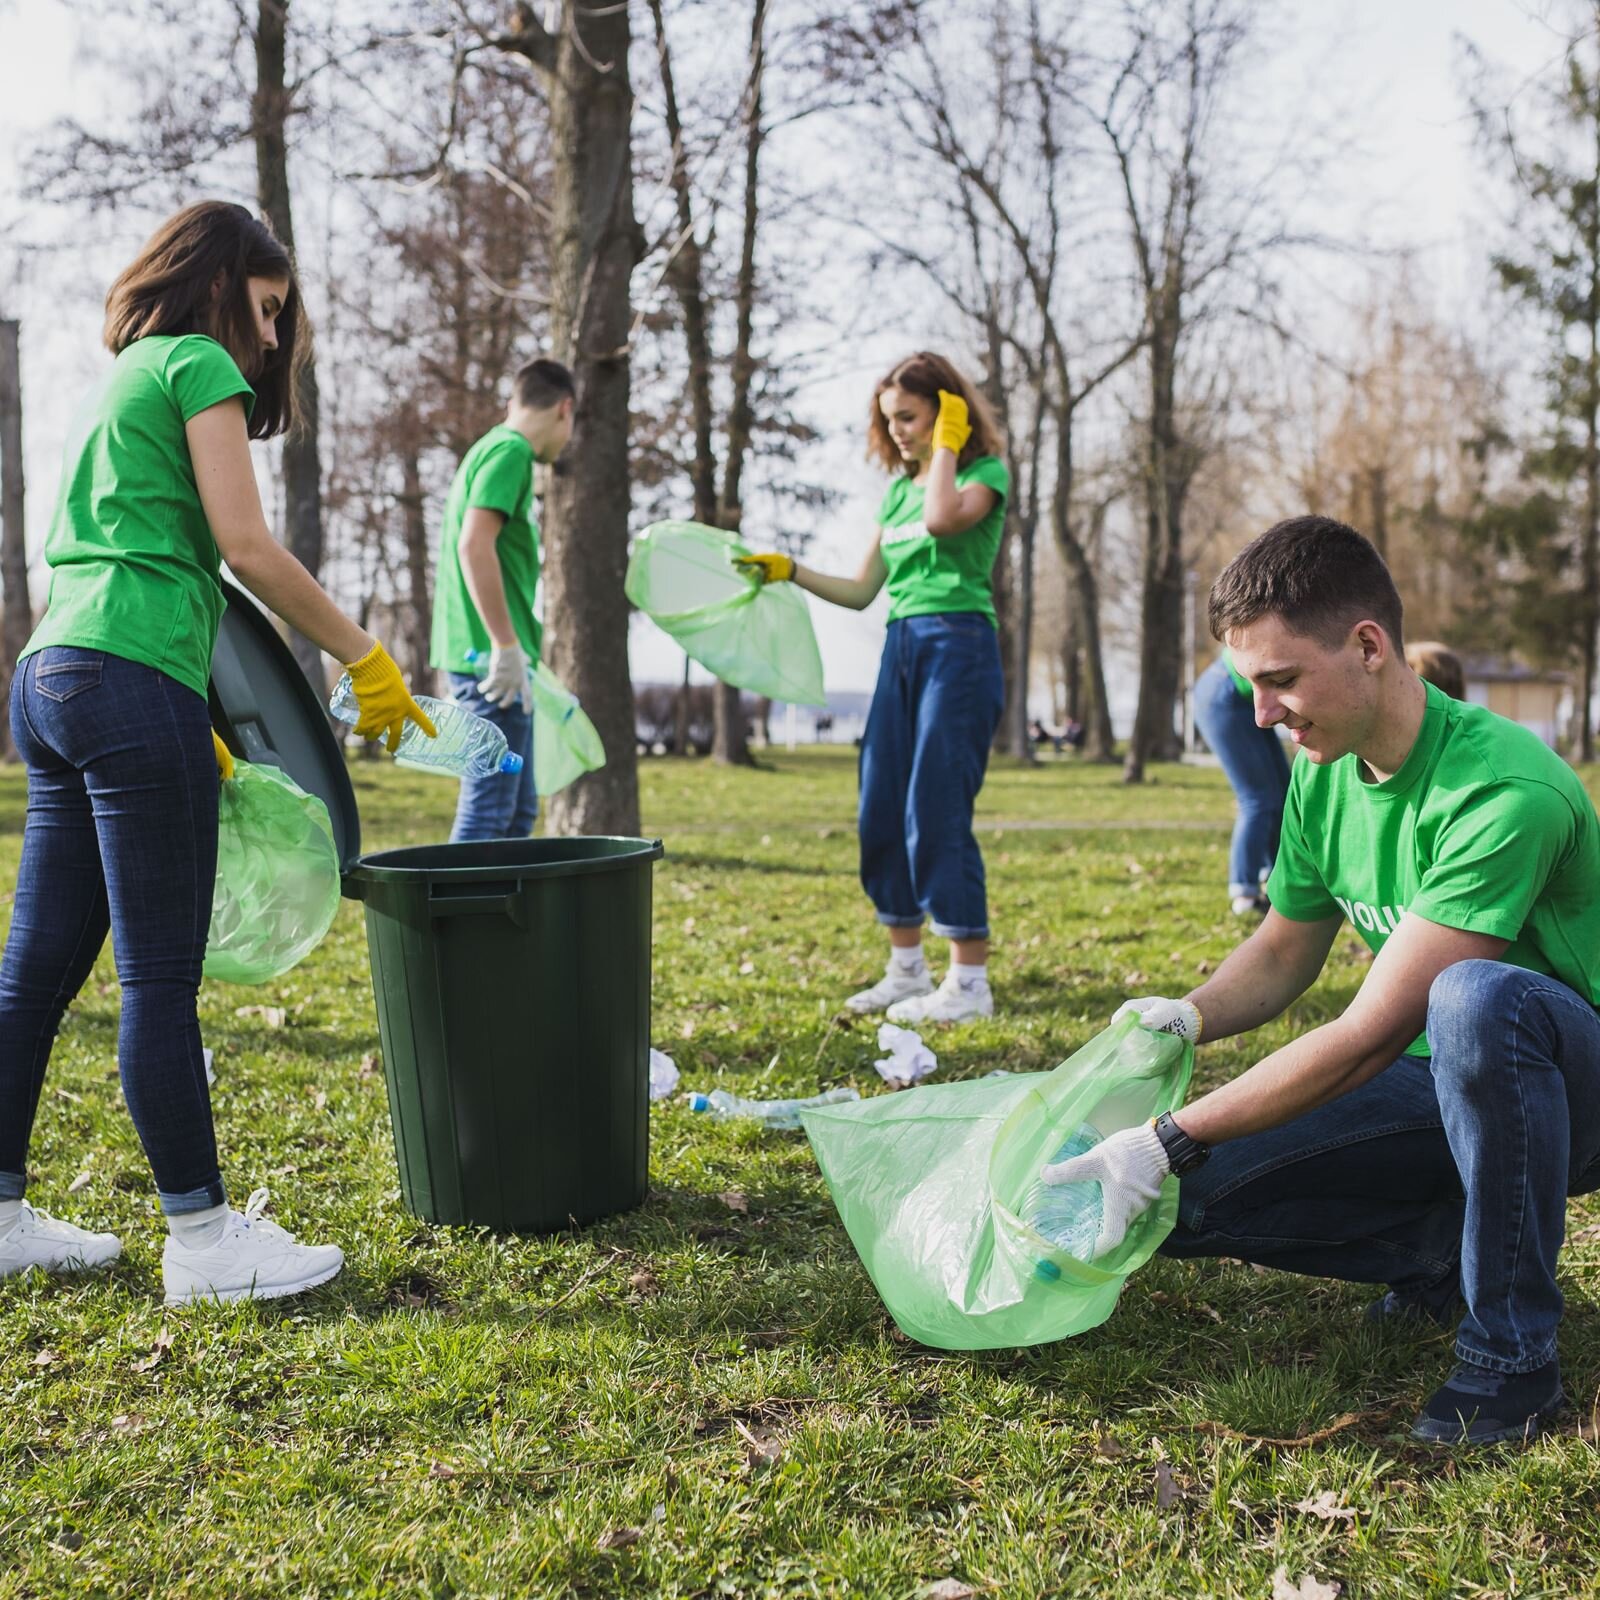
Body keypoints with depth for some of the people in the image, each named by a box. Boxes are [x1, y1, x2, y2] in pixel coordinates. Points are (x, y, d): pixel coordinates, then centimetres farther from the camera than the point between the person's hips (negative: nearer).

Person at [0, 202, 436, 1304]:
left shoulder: (116, 384, 27)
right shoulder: (199, 363, 0)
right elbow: (246, 548, -10)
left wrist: (192, 725, 26)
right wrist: (366, 658, -3)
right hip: (131, 684, -10)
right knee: (161, 976, -6)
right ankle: (203, 1238, 1)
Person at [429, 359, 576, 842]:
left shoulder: (493, 448, 20)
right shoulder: (510, 451, -9)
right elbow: (475, 543, -22)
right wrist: (506, 644, -22)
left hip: (484, 658, 10)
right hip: (492, 658, -10)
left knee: (518, 810, 15)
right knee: (488, 811, -9)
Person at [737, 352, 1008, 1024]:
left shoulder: (984, 471, -1)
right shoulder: (898, 489, 19)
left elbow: (942, 518, -24)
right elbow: (861, 590, 20)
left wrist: (946, 445, -9)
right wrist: (788, 571, 9)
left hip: (958, 646, -7)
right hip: (900, 648, 8)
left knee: (936, 812, -11)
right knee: (880, 814, 6)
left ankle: (970, 981, -5)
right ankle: (907, 970, 17)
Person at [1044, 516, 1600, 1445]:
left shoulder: (1505, 790, -29)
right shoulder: (1323, 777, -3)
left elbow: (1369, 1036, -30)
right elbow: (1282, 955, 10)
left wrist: (1170, 1142, -28)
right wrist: (1190, 1015, -12)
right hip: (1437, 1085, 7)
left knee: (1476, 996, -42)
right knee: (1188, 1199, -10)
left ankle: (1514, 1354, -22)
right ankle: (1445, 1252, 8)